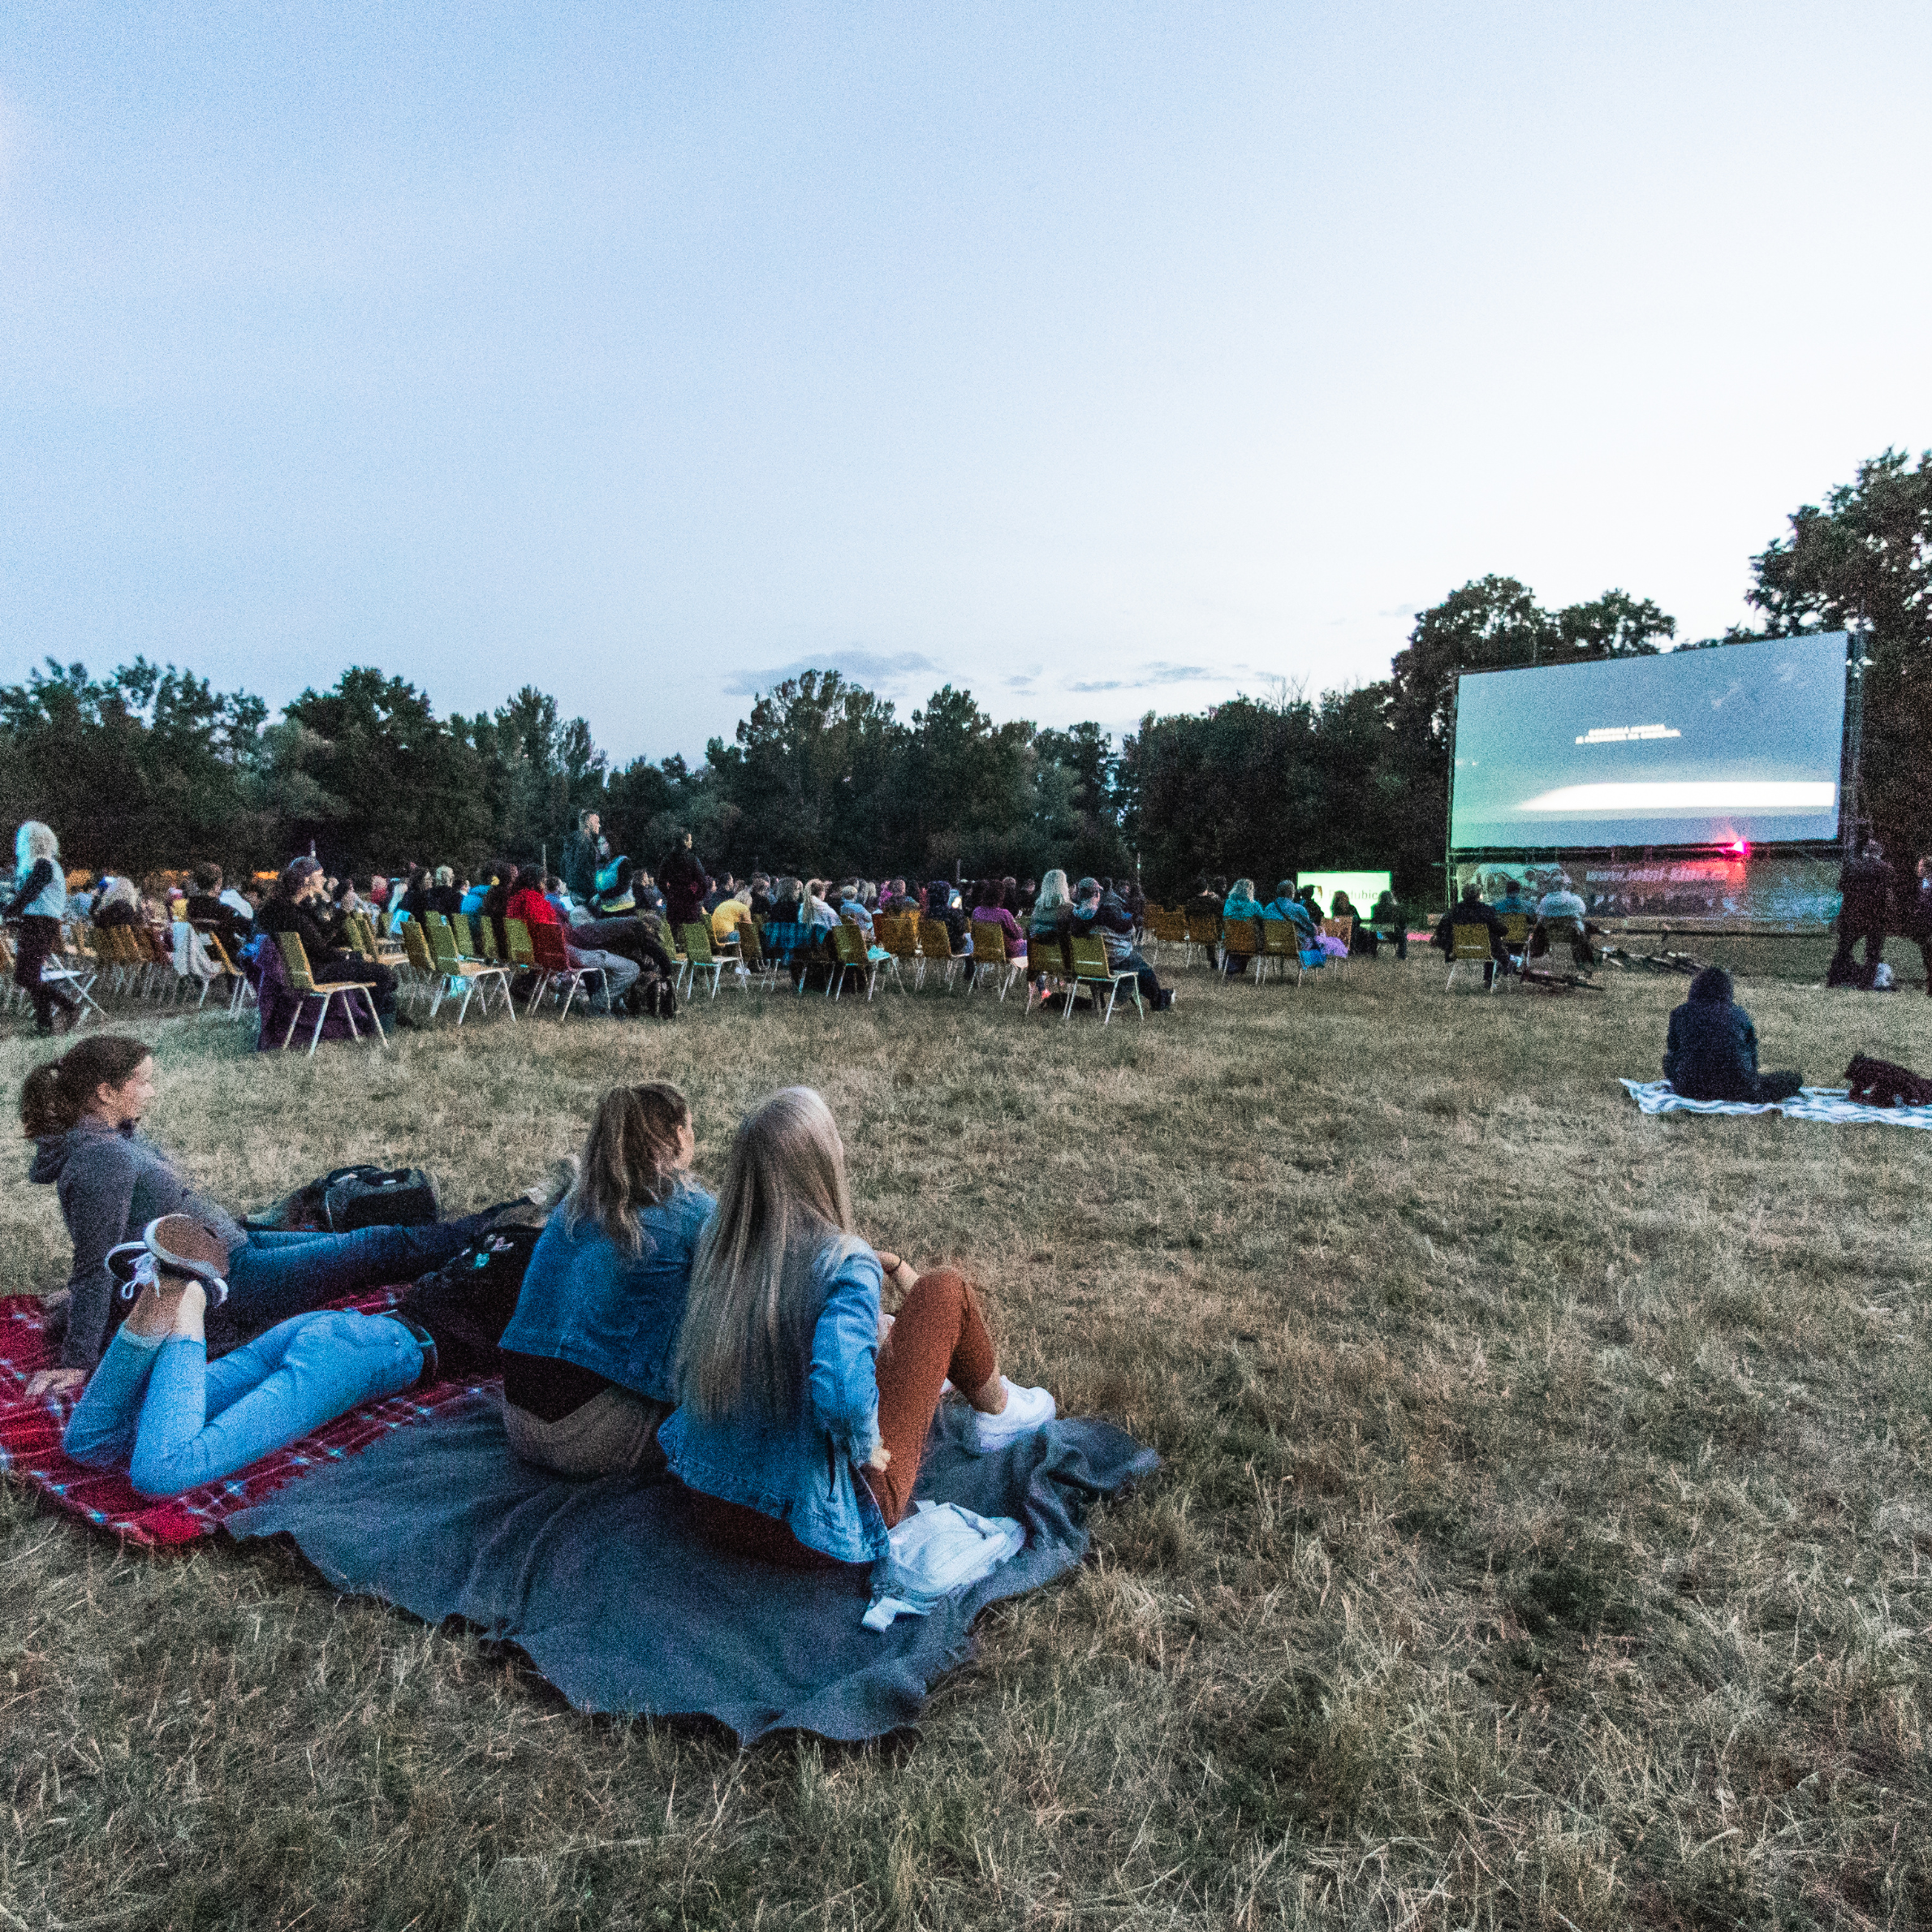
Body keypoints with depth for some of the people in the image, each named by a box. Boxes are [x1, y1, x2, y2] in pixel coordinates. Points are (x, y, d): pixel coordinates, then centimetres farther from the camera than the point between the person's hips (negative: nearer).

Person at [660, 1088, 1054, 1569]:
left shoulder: (716, 1243, -6)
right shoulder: (846, 1264, -25)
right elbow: (840, 1390, -40)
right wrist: (865, 1448, -19)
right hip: (815, 1534, -6)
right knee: (945, 1290, 1)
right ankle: (997, 1414, 29)